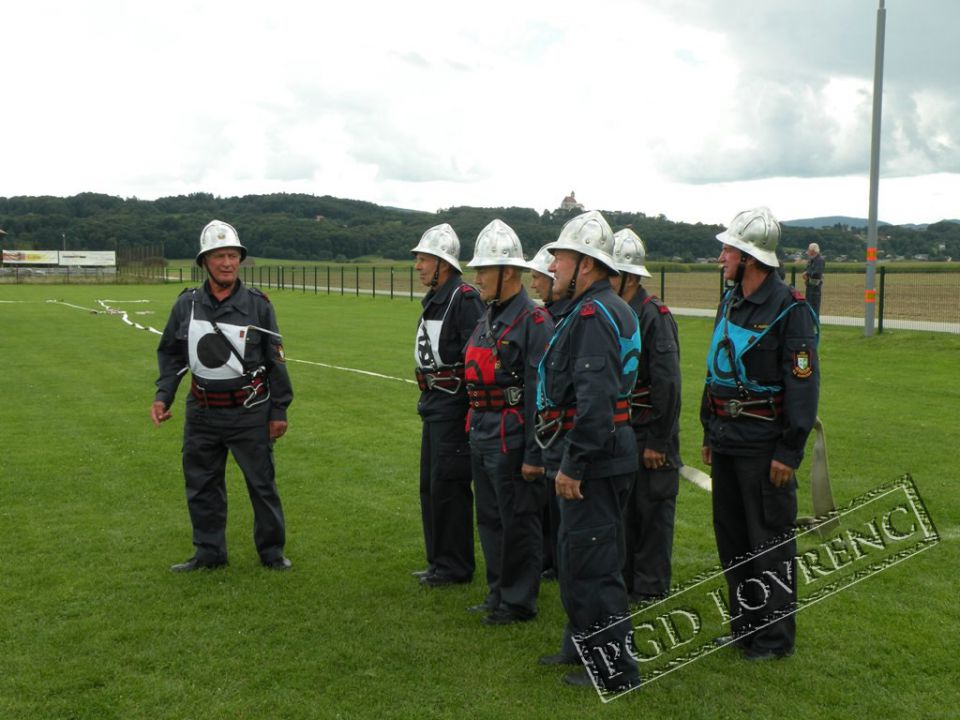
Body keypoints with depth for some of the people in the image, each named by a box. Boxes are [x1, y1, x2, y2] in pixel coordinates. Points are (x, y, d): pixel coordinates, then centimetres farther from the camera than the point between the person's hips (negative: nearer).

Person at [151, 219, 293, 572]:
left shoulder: (257, 305, -5)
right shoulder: (187, 304, 1)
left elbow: (275, 360, -1)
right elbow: (170, 353, 11)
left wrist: (279, 410, -2)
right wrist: (163, 396, -1)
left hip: (250, 412, -3)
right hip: (202, 412, 3)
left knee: (262, 483, 5)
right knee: (201, 484, 10)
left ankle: (272, 551, 19)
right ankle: (209, 553, 24)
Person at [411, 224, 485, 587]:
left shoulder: (464, 299, -17)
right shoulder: (433, 300, 14)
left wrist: (473, 406, -21)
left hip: (454, 407, -10)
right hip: (433, 406, 10)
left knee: (448, 487, -4)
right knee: (430, 485, 15)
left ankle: (455, 567, 7)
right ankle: (439, 560, 26)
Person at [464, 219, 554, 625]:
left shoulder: (533, 321, -15)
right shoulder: (488, 319, 14)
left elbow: (541, 393, -19)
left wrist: (535, 455, -20)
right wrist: (473, 431, 17)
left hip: (511, 441, -9)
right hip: (482, 437, 9)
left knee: (518, 523, 2)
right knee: (490, 519, 17)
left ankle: (518, 602, 13)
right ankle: (498, 593, 30)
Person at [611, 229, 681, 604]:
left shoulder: (655, 315, -17)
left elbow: (667, 383, -20)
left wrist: (658, 442, -19)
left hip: (650, 432, -7)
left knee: (653, 507, 4)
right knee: (622, 506, 15)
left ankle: (650, 587, 14)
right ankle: (623, 576, 28)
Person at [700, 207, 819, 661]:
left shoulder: (790, 309, -13)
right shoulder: (731, 302, 12)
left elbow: (804, 384, -15)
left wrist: (790, 451, -18)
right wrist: (709, 433, 17)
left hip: (763, 445, -8)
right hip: (727, 441, 8)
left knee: (770, 541, 1)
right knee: (731, 537, 15)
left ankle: (776, 636, 13)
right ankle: (745, 626, 28)